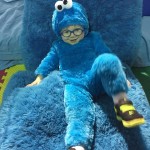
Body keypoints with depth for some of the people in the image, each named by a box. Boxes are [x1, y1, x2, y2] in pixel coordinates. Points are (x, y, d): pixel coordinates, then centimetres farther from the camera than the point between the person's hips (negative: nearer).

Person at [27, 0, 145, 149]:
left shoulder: (93, 38, 21)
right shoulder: (58, 46, 27)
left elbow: (106, 54, 15)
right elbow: (48, 62, 30)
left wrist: (118, 75, 6)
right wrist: (39, 77, 19)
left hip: (95, 79, 0)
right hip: (75, 85, 1)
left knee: (107, 60, -35)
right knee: (78, 113, -32)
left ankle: (121, 102, -35)